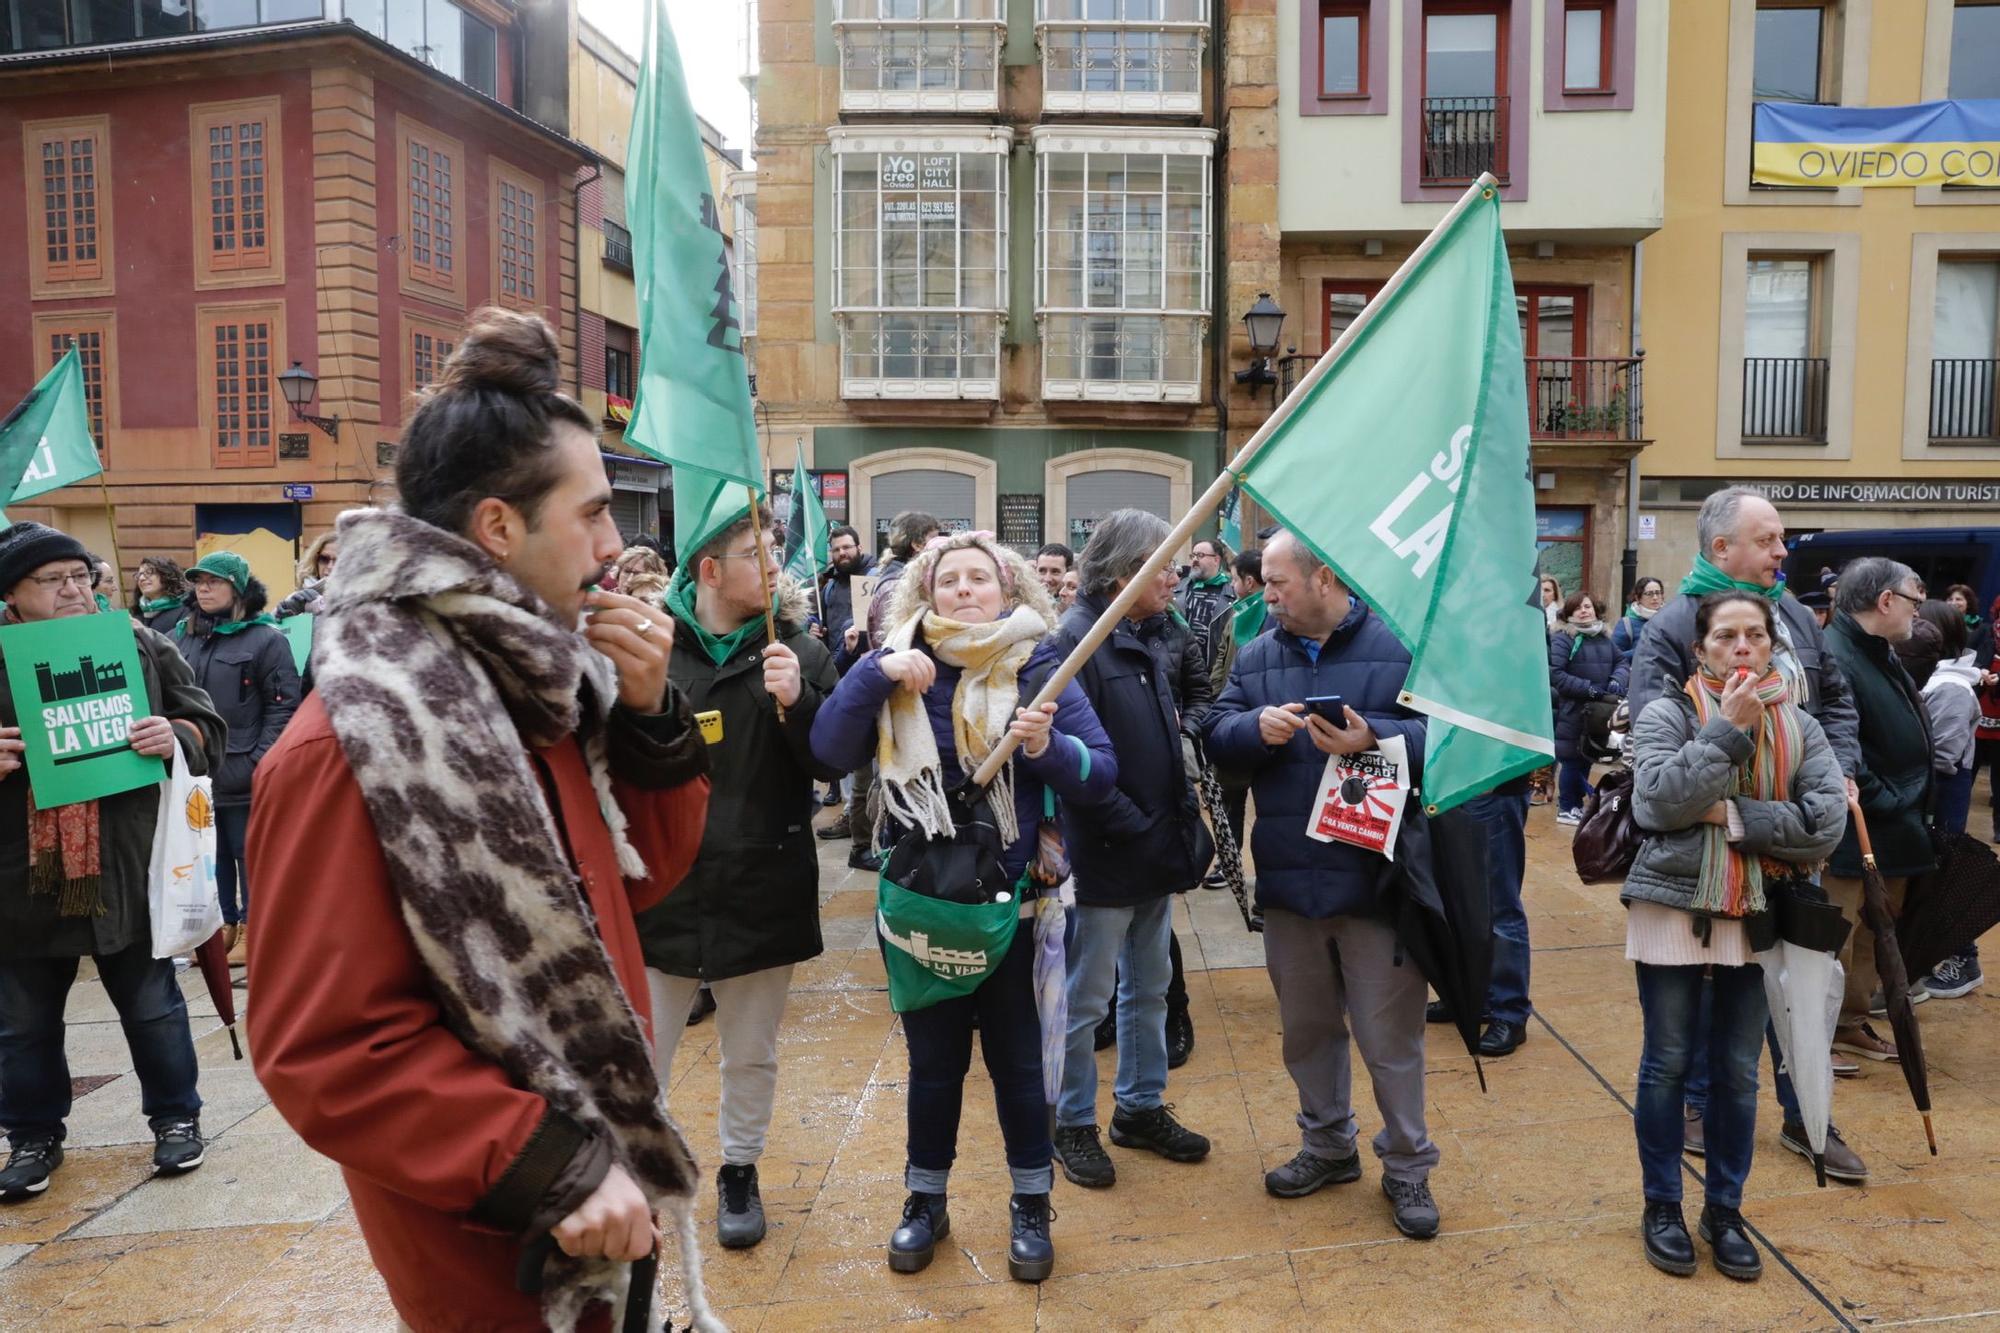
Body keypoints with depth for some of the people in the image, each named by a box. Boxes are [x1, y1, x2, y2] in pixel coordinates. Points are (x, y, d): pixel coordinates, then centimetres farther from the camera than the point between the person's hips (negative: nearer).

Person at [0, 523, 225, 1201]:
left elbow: (206, 726, 5)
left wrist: (175, 737, -17)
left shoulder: (139, 645, 1)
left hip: (125, 868, 0)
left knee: (152, 1004, 12)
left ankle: (175, 1116, 29)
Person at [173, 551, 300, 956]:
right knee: (210, 853, 13)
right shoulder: (181, 637, 12)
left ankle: (251, 928, 15)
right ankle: (223, 923, 26)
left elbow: (283, 707, -10)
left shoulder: (266, 639, -6)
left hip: (243, 774, -5)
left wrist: (260, 763, -15)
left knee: (250, 854, 4)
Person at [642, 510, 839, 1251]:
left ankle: (739, 1172, 39)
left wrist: (796, 703, -20)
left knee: (752, 1057, 18)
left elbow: (833, 765, -4)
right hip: (660, 889, -1)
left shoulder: (800, 652, -3)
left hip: (763, 893, 1)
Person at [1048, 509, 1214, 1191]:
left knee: (1150, 986, 19)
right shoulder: (1075, 638, -16)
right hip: (1104, 854, -8)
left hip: (1157, 849, 9)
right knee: (1087, 998, 6)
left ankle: (1141, 1108, 35)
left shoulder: (1145, 642, 11)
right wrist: (1133, 827, -21)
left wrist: (1182, 825, 8)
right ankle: (1074, 1124, 24)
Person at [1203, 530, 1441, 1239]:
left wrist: (1373, 739, -25)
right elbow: (1216, 734, 5)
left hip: (1377, 880, -4)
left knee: (1391, 1036, 7)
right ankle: (1327, 1145, 39)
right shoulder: (1257, 656, 8)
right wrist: (1256, 727, -16)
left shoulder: (1402, 645, -7)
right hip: (1287, 881, 5)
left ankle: (1407, 1166, 27)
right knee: (1307, 1027, 19)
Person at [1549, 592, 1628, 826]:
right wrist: (1589, 689, -21)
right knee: (1572, 760, 0)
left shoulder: (1603, 637, 12)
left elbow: (1622, 661, 16)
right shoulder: (1562, 638, -10)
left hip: (1600, 711, 7)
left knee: (1587, 759, 14)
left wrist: (1617, 681, -7)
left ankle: (1577, 804, 27)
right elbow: (1555, 674, -19)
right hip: (1573, 711, -7)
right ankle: (1566, 808, 11)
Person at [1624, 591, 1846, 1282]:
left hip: (1758, 918, 3)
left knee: (1738, 1072, 11)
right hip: (1673, 909, -3)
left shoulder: (1799, 728, 3)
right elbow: (1658, 800, -21)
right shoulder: (1666, 714, -6)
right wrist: (1729, 727, -19)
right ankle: (1663, 1206, 24)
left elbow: (1826, 823, -9)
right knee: (1667, 1064, 7)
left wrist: (1733, 816, -16)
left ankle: (1724, 1208, 29)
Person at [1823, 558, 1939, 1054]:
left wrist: (1912, 806, 11)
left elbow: (1908, 738, 19)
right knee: (1839, 938, 0)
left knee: (1875, 936, 19)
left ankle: (1852, 1022, 32)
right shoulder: (1833, 659, -22)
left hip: (1894, 833, 10)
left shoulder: (1881, 654, 12)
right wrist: (1885, 802, -19)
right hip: (1853, 834, -10)